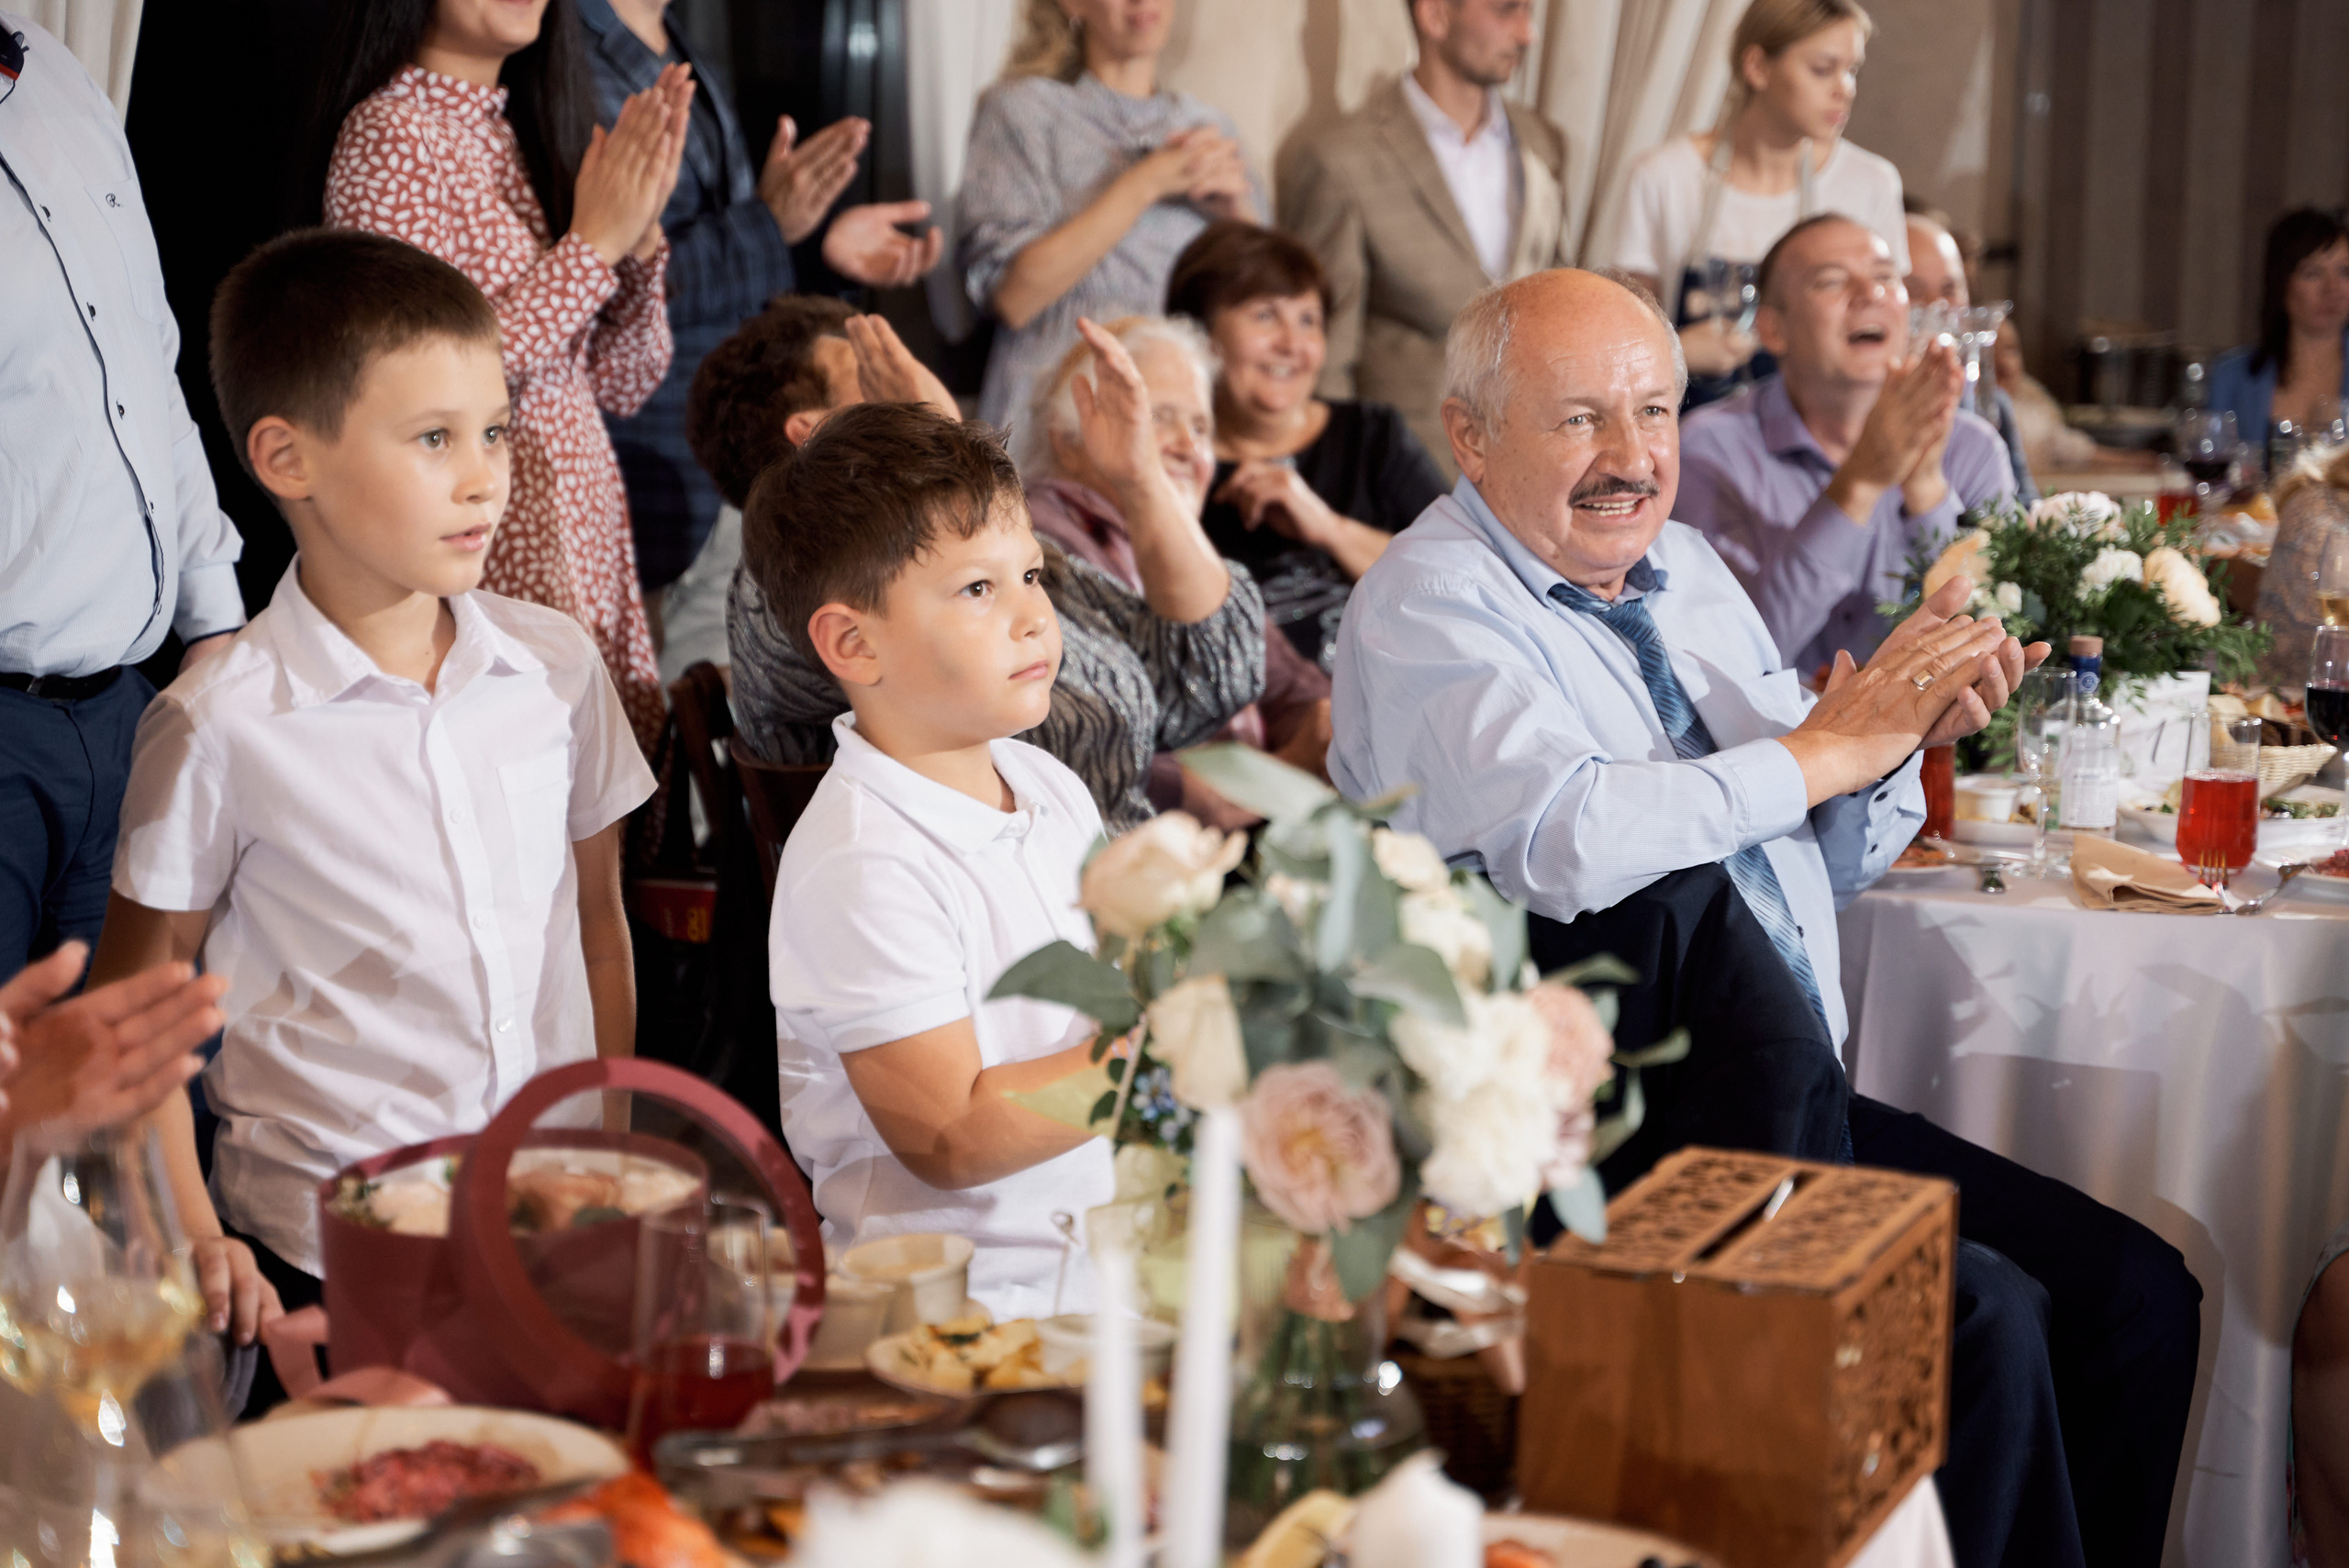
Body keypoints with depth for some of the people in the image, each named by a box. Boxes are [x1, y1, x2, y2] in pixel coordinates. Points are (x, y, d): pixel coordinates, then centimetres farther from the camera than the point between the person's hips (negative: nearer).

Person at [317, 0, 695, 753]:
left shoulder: (526, 127, 14)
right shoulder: (391, 135, -10)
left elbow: (624, 384, 13)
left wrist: (639, 235, -4)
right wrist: (591, 245, -14)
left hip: (589, 535, 8)